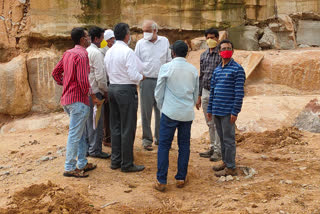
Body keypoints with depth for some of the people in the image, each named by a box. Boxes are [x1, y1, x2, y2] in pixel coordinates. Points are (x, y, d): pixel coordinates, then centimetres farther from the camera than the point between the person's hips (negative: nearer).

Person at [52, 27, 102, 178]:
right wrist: (93, 97, -11)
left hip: (67, 97, 10)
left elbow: (55, 72, 17)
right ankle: (70, 168, 4)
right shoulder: (81, 55, -16)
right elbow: (83, 80, -21)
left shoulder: (68, 53, 12)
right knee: (75, 135, -2)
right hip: (78, 100, -10)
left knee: (80, 133, 18)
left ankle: (82, 163, 27)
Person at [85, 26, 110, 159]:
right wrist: (105, 90, -6)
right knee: (97, 122, -2)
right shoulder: (96, 53, -14)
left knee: (88, 120, 14)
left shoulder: (86, 51, 12)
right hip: (95, 92, -9)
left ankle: (87, 147, 21)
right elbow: (100, 76, -19)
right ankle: (95, 150, 3)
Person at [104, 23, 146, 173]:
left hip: (112, 88, 8)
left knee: (115, 126, 14)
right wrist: (142, 77, 0)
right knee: (127, 128, -1)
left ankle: (115, 160, 22)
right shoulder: (127, 52, -15)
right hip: (127, 90, -8)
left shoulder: (109, 52, 9)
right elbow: (133, 75, -19)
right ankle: (127, 164, 5)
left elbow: (108, 72, 11)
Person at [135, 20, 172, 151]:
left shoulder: (165, 41, 7)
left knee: (161, 111, 6)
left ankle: (159, 138, 19)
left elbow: (169, 61, 13)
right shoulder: (140, 43, 2)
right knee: (146, 112, 1)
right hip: (146, 81, -2)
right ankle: (147, 140, 10)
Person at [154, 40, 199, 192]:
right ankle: (181, 179, 17)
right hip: (188, 114, 4)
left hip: (170, 112, -3)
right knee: (184, 145, 12)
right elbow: (196, 94, 13)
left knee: (164, 146, 2)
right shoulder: (193, 70, 5)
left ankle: (161, 181, 2)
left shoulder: (166, 68, -6)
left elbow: (158, 93, -1)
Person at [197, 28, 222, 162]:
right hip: (205, 92, 6)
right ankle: (212, 147, 23)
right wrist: (199, 96, 14)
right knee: (210, 123, 13)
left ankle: (218, 150, 4)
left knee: (217, 123, -3)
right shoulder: (203, 55, 12)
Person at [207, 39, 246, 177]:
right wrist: (210, 110, 15)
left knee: (228, 139, -2)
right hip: (217, 111, 7)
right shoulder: (217, 70, 13)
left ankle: (231, 168, 6)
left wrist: (235, 112, -16)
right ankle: (225, 162, 28)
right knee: (222, 138, 15)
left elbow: (239, 92, -12)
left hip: (228, 112, -7)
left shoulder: (237, 69, -8)